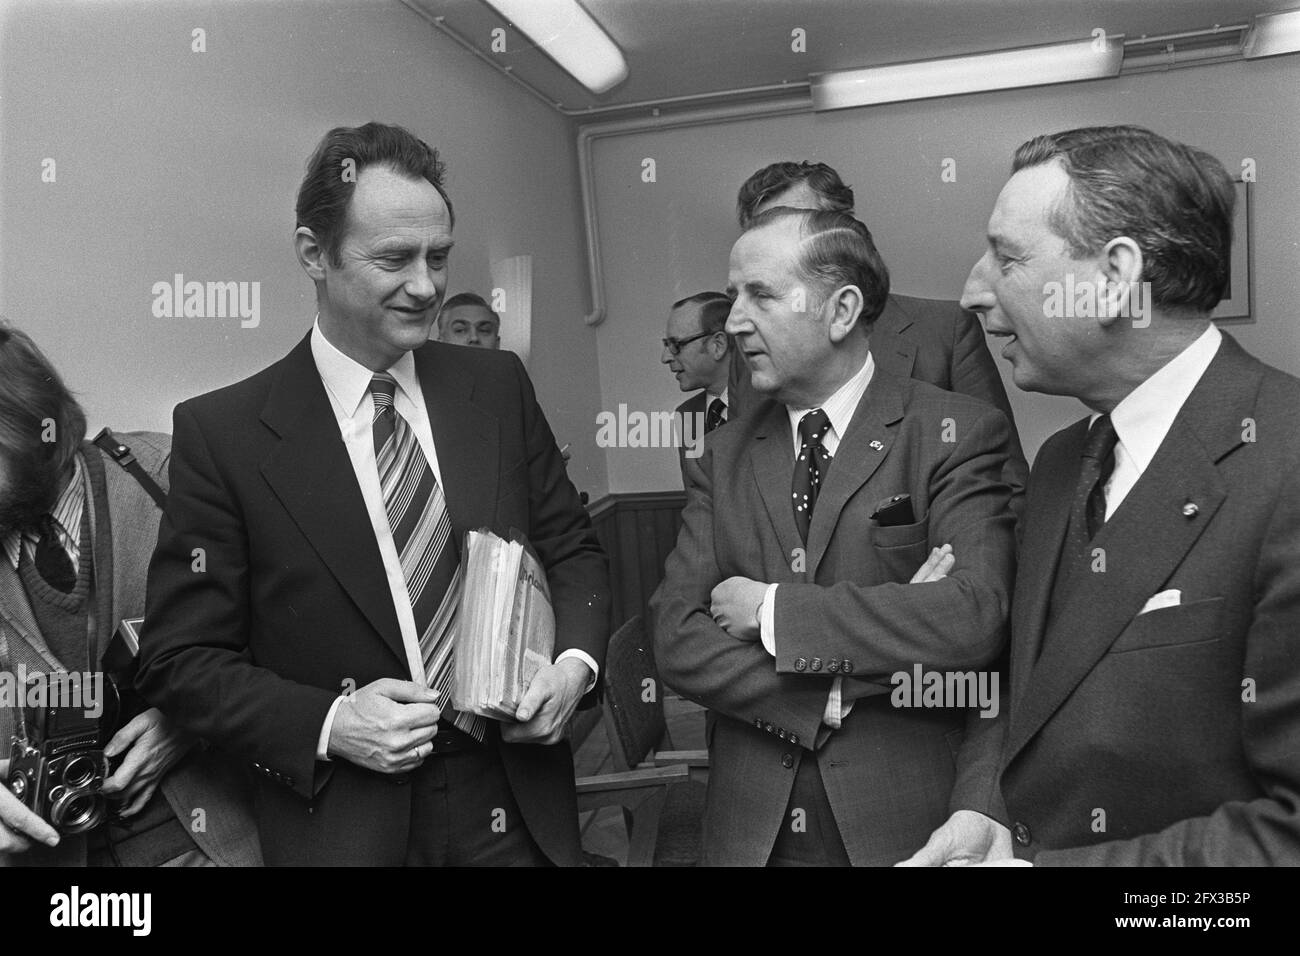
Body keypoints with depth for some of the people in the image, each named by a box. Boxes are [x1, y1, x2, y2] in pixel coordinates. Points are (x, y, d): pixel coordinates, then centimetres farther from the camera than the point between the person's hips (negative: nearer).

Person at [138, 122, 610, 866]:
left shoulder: (500, 386, -1)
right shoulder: (222, 433, -9)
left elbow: (573, 549, 7)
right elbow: (181, 658, -5)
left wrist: (576, 661, -10)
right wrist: (327, 724, -17)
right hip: (345, 823, -3)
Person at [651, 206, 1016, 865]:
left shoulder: (957, 433, -9)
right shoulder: (724, 455, 3)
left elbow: (976, 619, -22)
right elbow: (676, 638, -5)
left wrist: (774, 611, -17)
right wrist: (834, 698, -18)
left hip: (908, 820, -3)